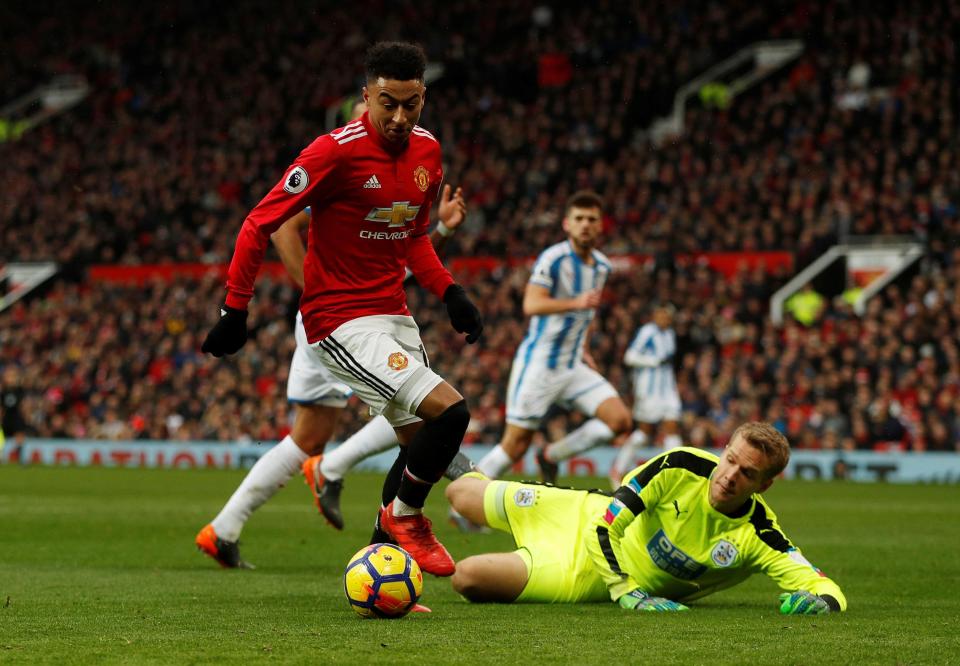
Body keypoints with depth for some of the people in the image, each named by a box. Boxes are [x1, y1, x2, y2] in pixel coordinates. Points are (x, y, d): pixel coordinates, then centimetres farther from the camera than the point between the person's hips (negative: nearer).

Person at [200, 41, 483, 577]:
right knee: (449, 411, -19)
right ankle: (404, 514, 6)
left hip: (394, 317, 8)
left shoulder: (427, 151, 5)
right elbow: (260, 224, -13)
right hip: (341, 323, -8)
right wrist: (235, 309, -12)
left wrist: (449, 292, 8)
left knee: (422, 442, 11)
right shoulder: (338, 151, -18)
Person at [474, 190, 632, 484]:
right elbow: (531, 305, -28)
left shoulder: (602, 266, 9)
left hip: (574, 366, 6)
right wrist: (575, 303, -41)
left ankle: (552, 456, 8)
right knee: (515, 445, -5)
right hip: (539, 363, -6)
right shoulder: (552, 258, -14)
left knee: (620, 420, -9)